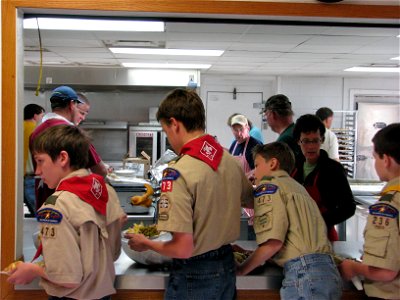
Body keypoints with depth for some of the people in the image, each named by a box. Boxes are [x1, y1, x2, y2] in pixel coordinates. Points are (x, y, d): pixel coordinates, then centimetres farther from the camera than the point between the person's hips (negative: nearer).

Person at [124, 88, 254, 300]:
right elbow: (251, 199, 18)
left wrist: (145, 243, -7)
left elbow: (183, 249, -25)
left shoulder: (178, 173, -24)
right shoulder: (230, 161, -2)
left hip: (194, 277, -6)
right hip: (227, 268, 7)